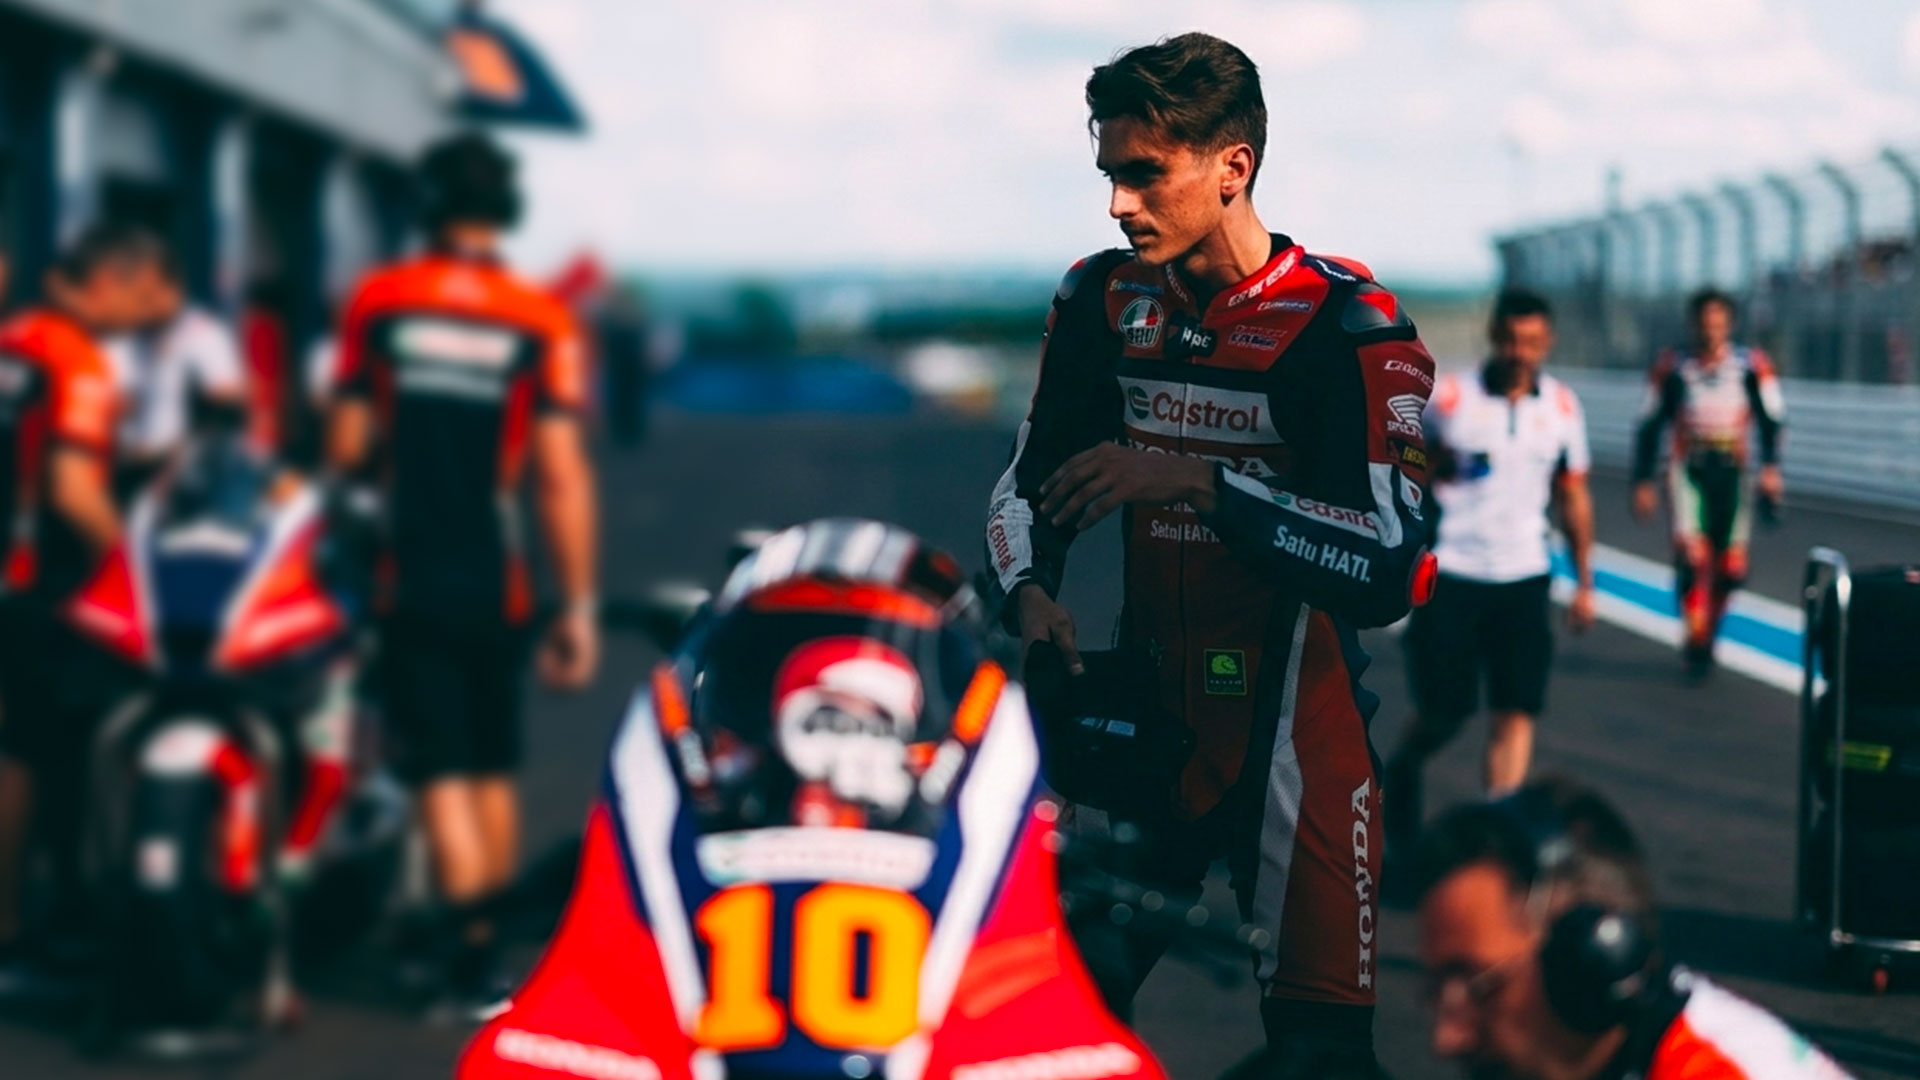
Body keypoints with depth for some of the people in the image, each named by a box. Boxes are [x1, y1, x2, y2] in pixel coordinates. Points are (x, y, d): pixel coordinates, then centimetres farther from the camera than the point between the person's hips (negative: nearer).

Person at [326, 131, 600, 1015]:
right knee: (493, 768, 16)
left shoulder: (377, 303, -2)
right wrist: (579, 605, -4)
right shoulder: (541, 321, -6)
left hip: (408, 578, 0)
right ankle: (485, 935, 25)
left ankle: (469, 951, -9)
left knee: (442, 773, 0)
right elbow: (561, 476, -9)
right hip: (497, 588, 0)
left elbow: (345, 448, 2)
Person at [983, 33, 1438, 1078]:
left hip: (1294, 729, -5)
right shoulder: (1104, 301, 4)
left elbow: (1388, 568, -22)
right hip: (1147, 717, 5)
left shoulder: (1346, 325, -14)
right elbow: (1030, 481, 12)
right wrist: (1029, 594, -9)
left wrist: (1200, 484, -27)